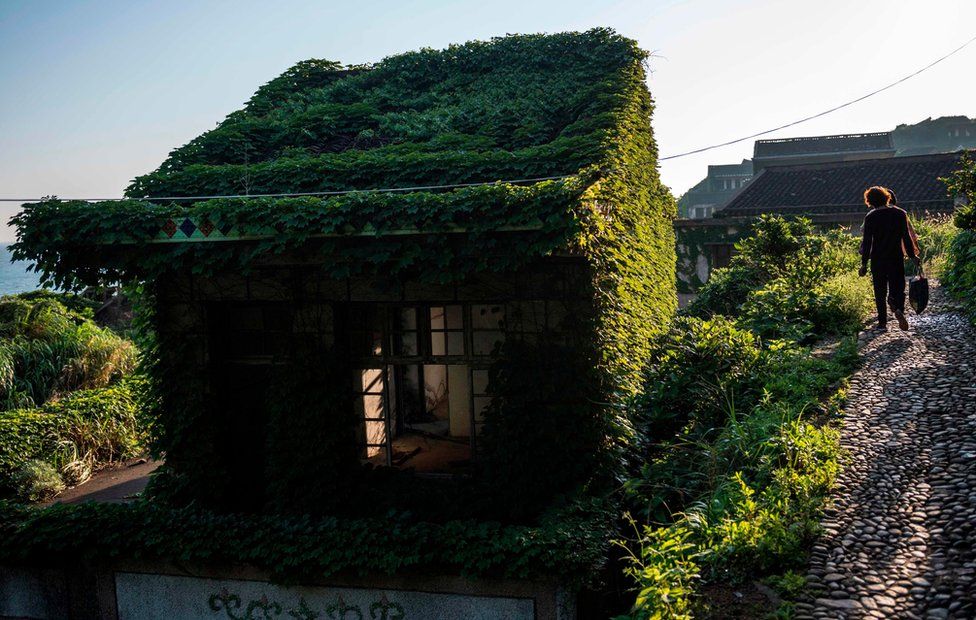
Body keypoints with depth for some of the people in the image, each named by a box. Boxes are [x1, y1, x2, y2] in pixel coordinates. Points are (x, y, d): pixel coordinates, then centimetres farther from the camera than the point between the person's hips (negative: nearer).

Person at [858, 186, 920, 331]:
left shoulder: (870, 217, -5)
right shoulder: (900, 213, 1)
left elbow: (867, 242, -6)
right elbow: (907, 237, 3)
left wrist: (864, 264, -3)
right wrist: (913, 255, 12)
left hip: (878, 260, -1)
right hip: (897, 258, 1)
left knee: (880, 292, 8)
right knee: (898, 288, 9)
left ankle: (882, 322, 7)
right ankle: (898, 309, -19)